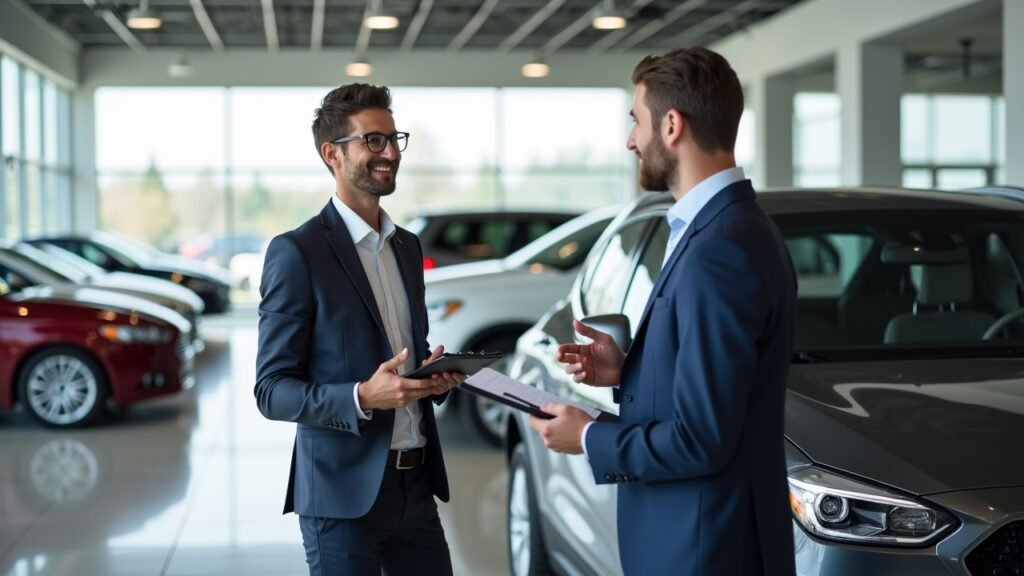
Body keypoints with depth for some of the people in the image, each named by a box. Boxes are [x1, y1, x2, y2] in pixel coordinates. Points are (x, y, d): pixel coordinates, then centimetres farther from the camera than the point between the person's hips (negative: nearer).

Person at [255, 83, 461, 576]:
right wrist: (362, 398, -25)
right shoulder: (296, 252, -10)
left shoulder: (407, 246, 12)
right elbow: (272, 391, -11)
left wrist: (436, 374, -1)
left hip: (415, 483, 6)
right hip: (344, 491, -6)